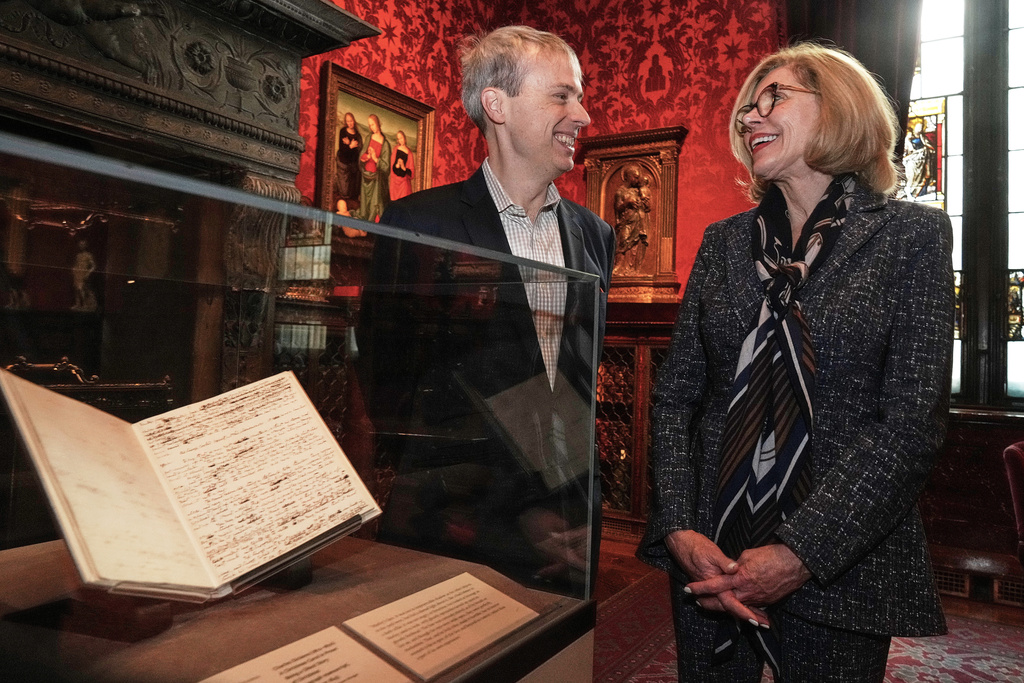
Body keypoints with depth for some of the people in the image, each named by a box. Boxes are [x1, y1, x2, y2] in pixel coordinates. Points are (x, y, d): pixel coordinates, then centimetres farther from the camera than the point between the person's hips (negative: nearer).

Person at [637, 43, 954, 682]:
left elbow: (913, 424, -12)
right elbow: (676, 396, 1)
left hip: (838, 569, -3)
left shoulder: (912, 235, -4)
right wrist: (680, 531, -10)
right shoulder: (724, 242, 4)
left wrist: (799, 554, -17)